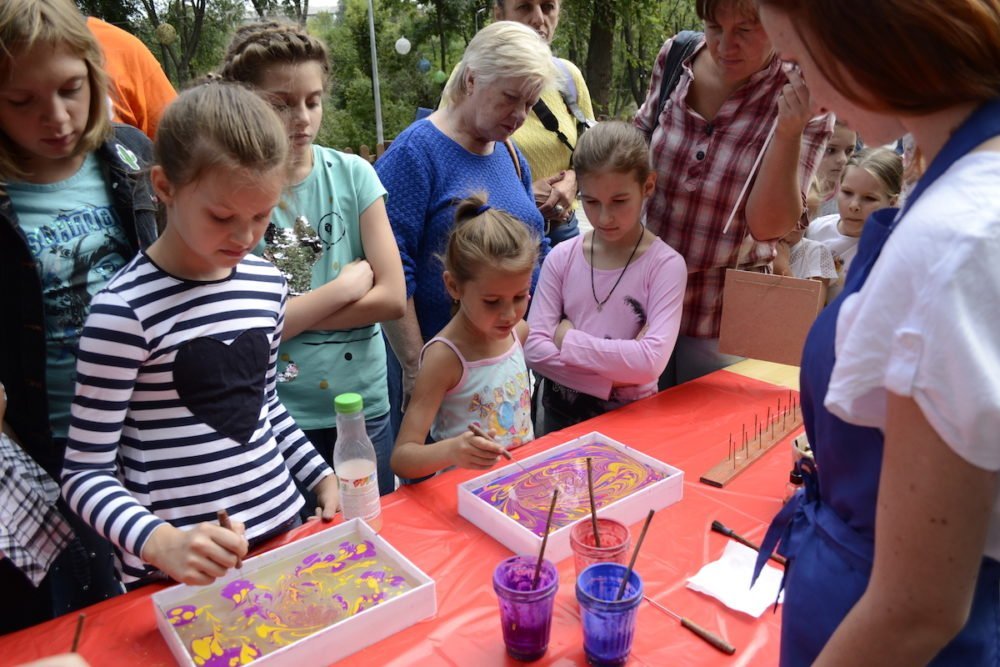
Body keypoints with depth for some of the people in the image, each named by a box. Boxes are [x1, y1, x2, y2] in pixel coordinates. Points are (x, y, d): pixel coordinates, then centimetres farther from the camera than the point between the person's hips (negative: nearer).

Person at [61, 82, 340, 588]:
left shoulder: (268, 284, 0)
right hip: (180, 570, -5)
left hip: (281, 529, 6)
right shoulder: (125, 310, -17)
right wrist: (160, 542, -28)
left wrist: (321, 476, 8)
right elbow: (85, 473, -12)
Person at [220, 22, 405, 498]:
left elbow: (393, 297, -8)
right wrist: (347, 284, -11)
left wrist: (290, 313, -14)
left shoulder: (353, 174, -3)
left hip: (364, 407, 3)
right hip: (272, 419, -2)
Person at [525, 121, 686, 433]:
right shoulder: (562, 258, -4)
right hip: (562, 411, 2)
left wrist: (569, 339, -15)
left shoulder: (665, 265, -12)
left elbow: (652, 361, -21)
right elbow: (534, 348, -10)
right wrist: (614, 376, -17)